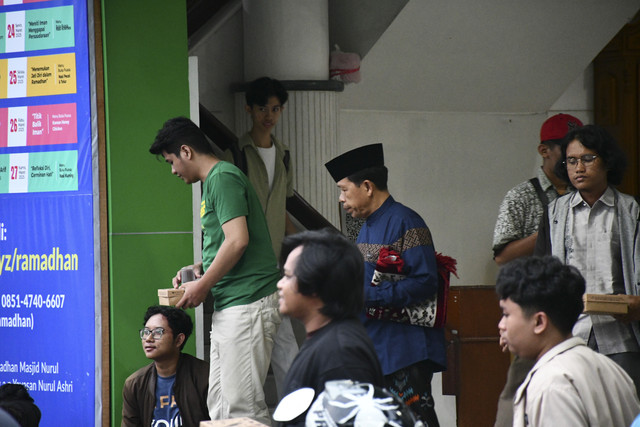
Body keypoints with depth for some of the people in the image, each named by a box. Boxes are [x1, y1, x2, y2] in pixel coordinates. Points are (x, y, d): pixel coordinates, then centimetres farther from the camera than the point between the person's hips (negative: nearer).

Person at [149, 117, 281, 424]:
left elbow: (238, 240, -20)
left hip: (247, 304, -11)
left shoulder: (222, 178, -10)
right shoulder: (214, 181, 22)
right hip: (228, 307, 11)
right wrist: (198, 269, 16)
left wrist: (202, 286, -11)